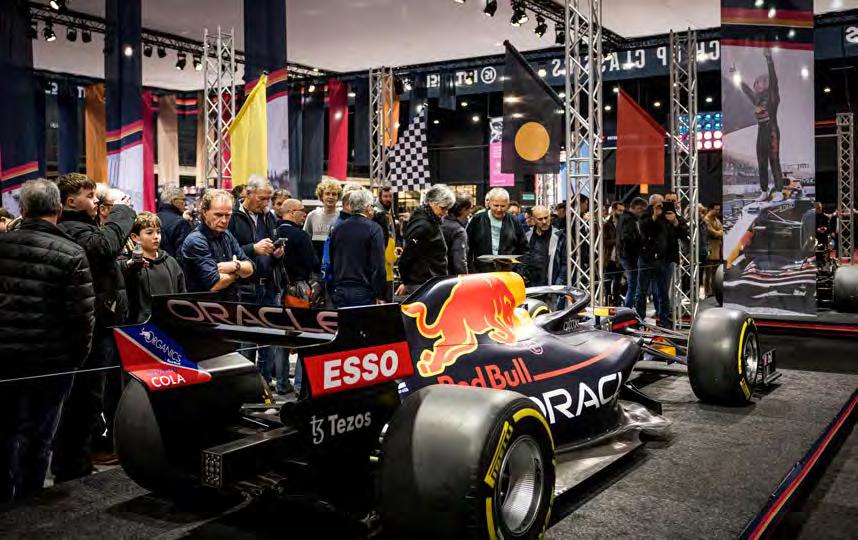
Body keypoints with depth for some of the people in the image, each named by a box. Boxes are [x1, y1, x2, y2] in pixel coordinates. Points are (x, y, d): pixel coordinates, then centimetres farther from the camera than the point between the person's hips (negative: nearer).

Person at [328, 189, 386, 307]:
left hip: (339, 292, 5)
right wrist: (380, 296, -8)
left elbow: (330, 262, 14)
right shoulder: (373, 228, -8)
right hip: (363, 292, -5)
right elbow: (378, 265, -12)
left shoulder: (337, 229, 8)